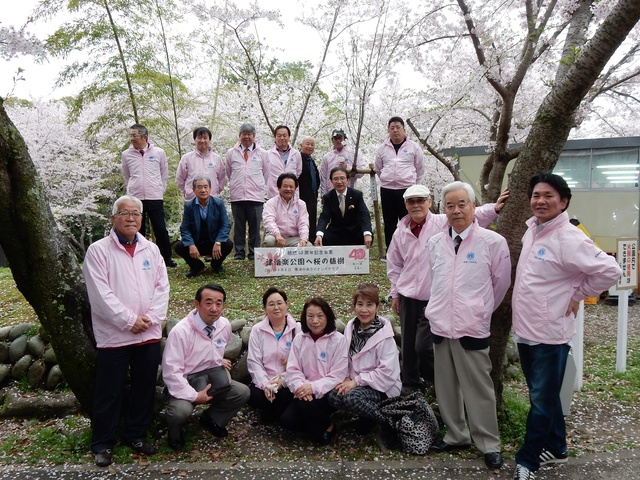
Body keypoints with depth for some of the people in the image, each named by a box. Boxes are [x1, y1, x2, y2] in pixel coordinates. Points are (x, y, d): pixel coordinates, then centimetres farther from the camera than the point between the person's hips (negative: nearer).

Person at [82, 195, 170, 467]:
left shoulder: (151, 249, 9)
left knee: (144, 388, 13)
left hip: (149, 334, 4)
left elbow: (162, 287, 4)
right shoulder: (98, 250, -5)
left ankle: (136, 435, 30)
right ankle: (102, 443, 22)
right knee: (109, 392, 6)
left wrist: (150, 318, -9)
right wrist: (130, 320, -15)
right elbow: (100, 294, -12)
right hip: (113, 335, -4)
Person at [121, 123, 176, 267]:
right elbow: (126, 177, 15)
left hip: (155, 197, -1)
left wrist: (160, 189, 4)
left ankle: (166, 257, 14)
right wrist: (131, 190, 9)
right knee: (138, 231, 8)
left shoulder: (159, 152, 1)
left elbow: (164, 173, 10)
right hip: (135, 198, 1)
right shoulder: (126, 155, 3)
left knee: (160, 229, 3)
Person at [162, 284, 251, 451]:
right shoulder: (181, 331, -24)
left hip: (212, 381, 5)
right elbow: (171, 372, -24)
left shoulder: (225, 325, -5)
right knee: (181, 411, -34)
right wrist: (194, 395, -26)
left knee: (243, 392, -17)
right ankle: (175, 433, 5)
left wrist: (220, 361, 4)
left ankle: (212, 419, 12)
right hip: (184, 384, -5)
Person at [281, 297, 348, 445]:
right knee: (287, 420, -17)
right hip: (305, 393, 4)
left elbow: (337, 375, -13)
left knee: (306, 405, -30)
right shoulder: (299, 339, 5)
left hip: (328, 394, -4)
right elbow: (293, 369, 0)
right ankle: (316, 422, 10)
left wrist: (314, 387, -25)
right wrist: (300, 386, -20)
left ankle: (326, 427, 0)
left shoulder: (338, 339, -8)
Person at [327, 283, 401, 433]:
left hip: (382, 387, -6)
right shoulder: (351, 328, -1)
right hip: (356, 381, 6)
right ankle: (365, 414, 6)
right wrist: (347, 377, -12)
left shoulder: (384, 335, -18)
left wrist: (356, 381, -20)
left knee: (352, 396, -33)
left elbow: (387, 373, -21)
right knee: (333, 396, -21)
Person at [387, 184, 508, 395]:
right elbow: (394, 264, 11)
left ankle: (438, 382, 26)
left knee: (423, 345, -3)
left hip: (434, 298, -4)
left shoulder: (442, 223, -9)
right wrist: (395, 293, 12)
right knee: (408, 345, 13)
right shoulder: (401, 231, 3)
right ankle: (410, 384, 35)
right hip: (408, 297, 4)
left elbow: (470, 217, -23)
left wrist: (493, 208, -39)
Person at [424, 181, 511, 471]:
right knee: (446, 387, 14)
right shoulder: (435, 243, 5)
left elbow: (501, 283, 3)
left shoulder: (493, 242, -8)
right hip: (440, 326, 5)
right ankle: (456, 435, 32)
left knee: (478, 390, 3)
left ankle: (489, 444, 20)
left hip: (473, 329, -4)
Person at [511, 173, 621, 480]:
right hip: (525, 331, 8)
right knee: (543, 396, 21)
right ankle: (555, 448, 37)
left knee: (542, 400, 5)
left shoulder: (568, 238, -18)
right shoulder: (531, 230, 7)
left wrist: (578, 294, -10)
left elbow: (610, 270, -19)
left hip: (549, 334, -8)